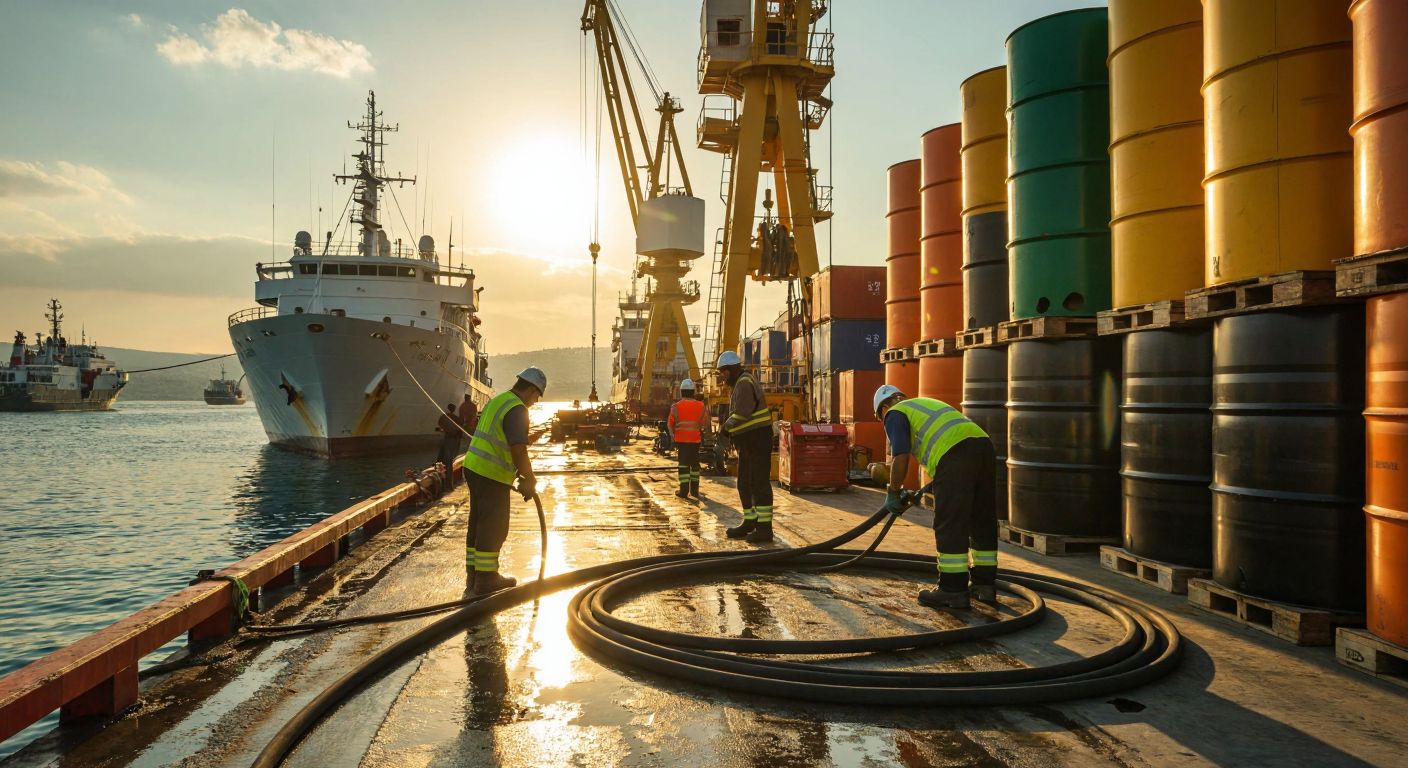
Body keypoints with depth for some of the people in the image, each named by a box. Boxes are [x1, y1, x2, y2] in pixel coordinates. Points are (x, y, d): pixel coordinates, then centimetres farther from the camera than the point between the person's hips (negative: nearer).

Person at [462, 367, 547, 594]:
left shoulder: (498, 401, 16)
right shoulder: (517, 409, -15)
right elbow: (519, 449, -25)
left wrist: (518, 474, 26)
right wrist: (530, 481, -13)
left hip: (475, 468, 9)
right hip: (492, 475, -9)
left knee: (479, 524, 16)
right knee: (494, 528, 1)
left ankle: (474, 574, 24)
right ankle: (486, 578, 8)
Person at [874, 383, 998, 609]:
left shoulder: (895, 414, 11)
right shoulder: (928, 404, 36)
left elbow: (901, 459, -3)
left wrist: (894, 493, 9)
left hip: (956, 453, -8)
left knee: (950, 526, -2)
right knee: (983, 522, 16)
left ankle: (953, 591, 1)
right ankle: (985, 584, 24)